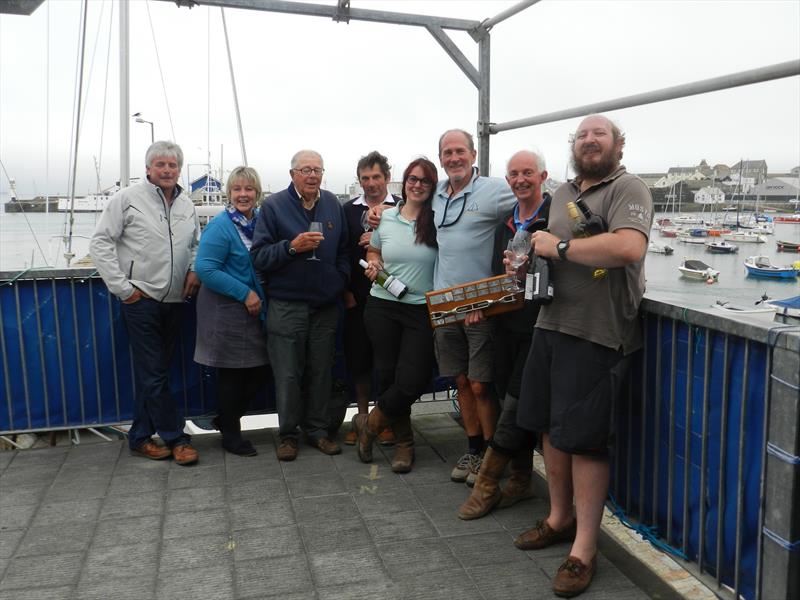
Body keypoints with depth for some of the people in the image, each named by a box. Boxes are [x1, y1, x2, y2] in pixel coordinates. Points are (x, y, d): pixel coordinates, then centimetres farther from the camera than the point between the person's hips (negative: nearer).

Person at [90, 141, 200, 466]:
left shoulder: (186, 205, 11)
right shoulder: (128, 199, -4)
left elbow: (196, 243, 24)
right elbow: (100, 244, -6)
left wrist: (194, 269, 3)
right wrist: (122, 287, -11)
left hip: (174, 301, 5)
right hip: (142, 300, -5)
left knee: (152, 373, 13)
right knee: (153, 373, -2)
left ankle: (140, 437, 25)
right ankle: (176, 438, 9)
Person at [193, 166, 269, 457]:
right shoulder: (220, 226, -14)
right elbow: (205, 269, -19)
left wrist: (259, 296, 5)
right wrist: (244, 293, -20)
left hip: (256, 310, 7)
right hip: (227, 310, -7)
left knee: (261, 370, 10)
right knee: (231, 374, 4)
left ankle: (227, 418, 33)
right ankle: (230, 435, 21)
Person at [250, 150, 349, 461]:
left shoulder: (333, 204, 8)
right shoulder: (274, 206, -4)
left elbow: (343, 251, 16)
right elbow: (258, 257, -8)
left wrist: (341, 283, 2)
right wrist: (292, 247, -21)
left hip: (325, 305, 4)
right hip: (286, 305, -3)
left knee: (321, 371, 11)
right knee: (288, 374, 3)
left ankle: (317, 429, 24)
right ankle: (288, 433, 18)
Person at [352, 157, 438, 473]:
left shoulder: (438, 221, -4)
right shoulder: (386, 217, 5)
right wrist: (373, 265, -1)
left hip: (422, 310, -2)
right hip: (382, 306, 3)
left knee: (413, 381, -7)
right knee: (386, 374, 8)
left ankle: (370, 423, 20)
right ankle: (403, 440, 28)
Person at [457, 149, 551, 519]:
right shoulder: (505, 223, 15)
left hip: (537, 322, -7)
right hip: (507, 322, 7)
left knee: (515, 404, -4)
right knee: (512, 402, 12)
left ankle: (487, 483, 8)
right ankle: (520, 481, 26)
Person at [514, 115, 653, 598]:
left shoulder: (628, 188, -8)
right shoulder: (563, 193, 17)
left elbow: (628, 248, -27)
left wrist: (559, 246, -18)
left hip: (596, 334, -7)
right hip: (551, 324, 8)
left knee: (582, 439, -3)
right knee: (549, 426, 14)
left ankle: (584, 550, 12)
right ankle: (560, 518, 33)